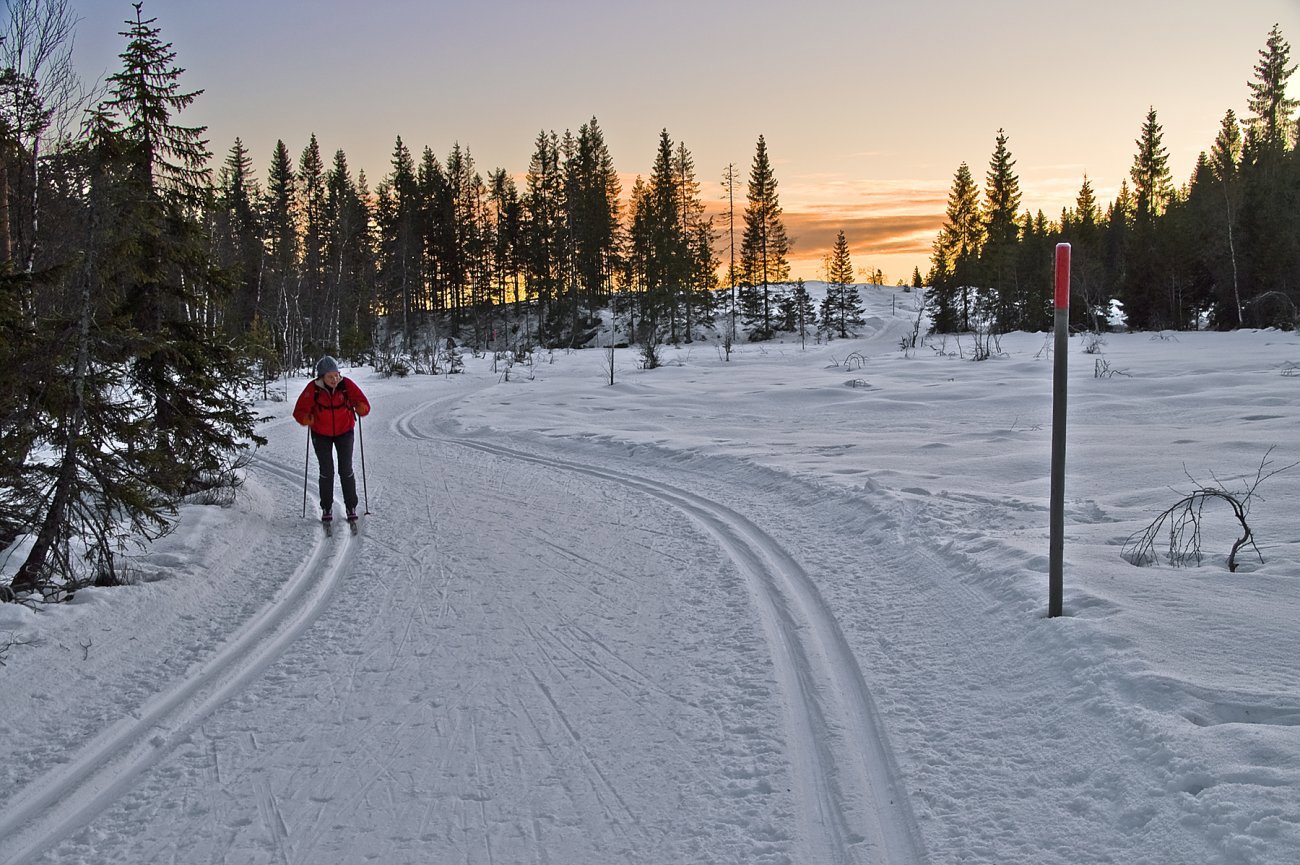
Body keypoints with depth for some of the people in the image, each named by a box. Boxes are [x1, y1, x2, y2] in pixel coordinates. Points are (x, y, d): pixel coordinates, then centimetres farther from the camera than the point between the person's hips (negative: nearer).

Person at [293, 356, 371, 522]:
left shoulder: (347, 385, -20)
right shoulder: (313, 389, -20)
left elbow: (364, 405, -17)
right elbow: (299, 411, -17)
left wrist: (361, 408, -40)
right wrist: (306, 418, -38)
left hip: (344, 432, 0)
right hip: (321, 435, 0)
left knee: (346, 470, 1)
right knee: (326, 472, 1)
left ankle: (351, 506, 15)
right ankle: (326, 508, 17)